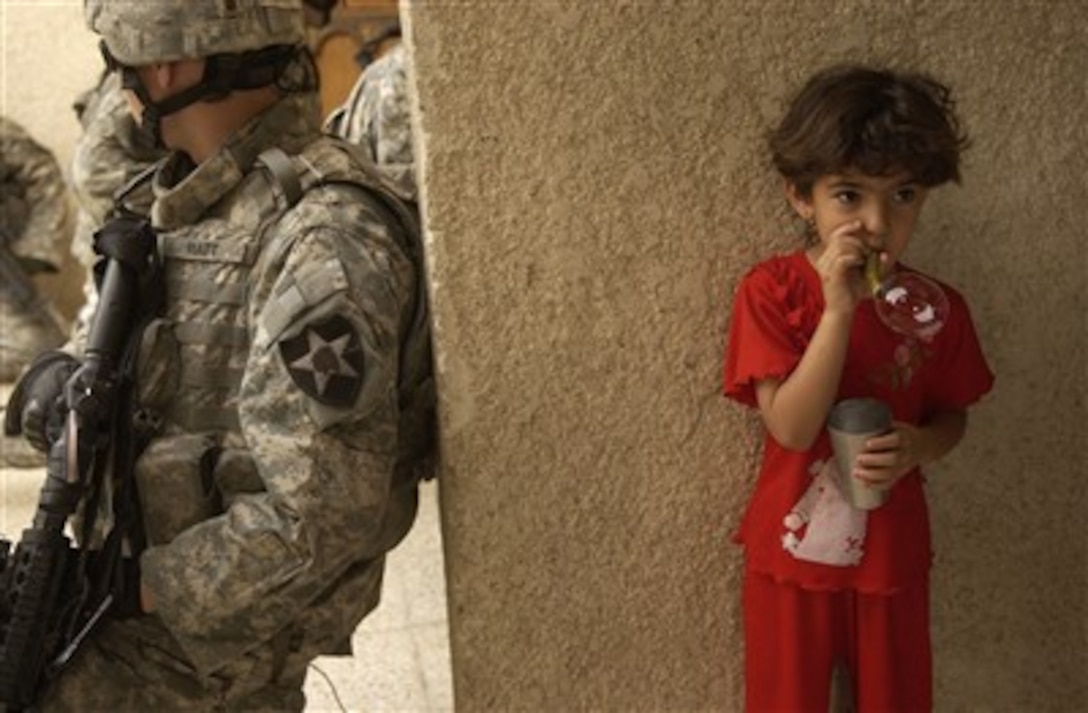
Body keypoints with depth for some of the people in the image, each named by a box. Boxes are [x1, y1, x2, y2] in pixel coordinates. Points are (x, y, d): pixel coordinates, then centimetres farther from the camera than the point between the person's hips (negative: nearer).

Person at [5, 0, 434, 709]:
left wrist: (132, 590, -21)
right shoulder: (202, 195, 3)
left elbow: (321, 518, -28)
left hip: (194, 623, -8)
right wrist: (62, 380, -2)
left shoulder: (323, 240, -26)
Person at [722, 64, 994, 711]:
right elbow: (792, 427, -23)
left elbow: (952, 415, 6)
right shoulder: (771, 291, -16)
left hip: (892, 554, 2)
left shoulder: (937, 308, -8)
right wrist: (840, 310, -31)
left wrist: (920, 447, -17)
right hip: (792, 553, -2)